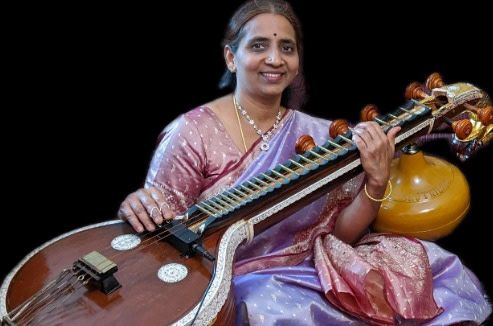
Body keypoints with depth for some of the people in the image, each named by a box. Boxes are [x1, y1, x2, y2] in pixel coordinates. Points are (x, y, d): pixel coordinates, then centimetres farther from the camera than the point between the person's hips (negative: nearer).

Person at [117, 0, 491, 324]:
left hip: (314, 269, 5)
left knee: (435, 272, -11)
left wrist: (376, 183, -15)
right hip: (236, 285, -4)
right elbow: (159, 236, -7)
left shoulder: (320, 137, 3)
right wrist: (138, 206, -30)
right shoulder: (192, 133, -11)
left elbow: (339, 233, 3)